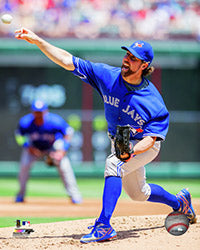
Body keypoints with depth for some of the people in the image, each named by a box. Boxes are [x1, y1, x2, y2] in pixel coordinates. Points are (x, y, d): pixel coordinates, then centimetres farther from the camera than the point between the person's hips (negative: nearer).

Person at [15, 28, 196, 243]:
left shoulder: (153, 101, -29)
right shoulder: (107, 76, -20)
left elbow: (151, 137, -26)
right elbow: (67, 61, -23)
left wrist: (132, 151, -47)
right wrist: (38, 41, -34)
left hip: (144, 146, -6)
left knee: (114, 164, -34)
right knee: (137, 193, 22)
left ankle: (104, 226, -37)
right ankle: (179, 202, 50)